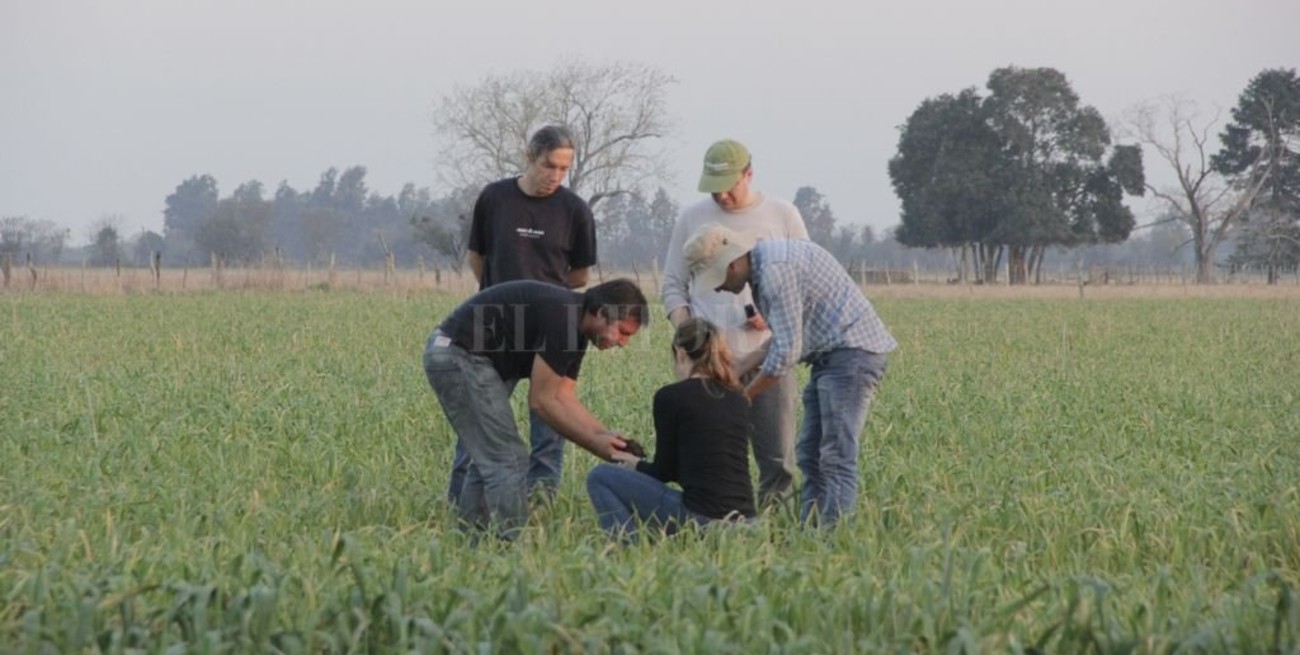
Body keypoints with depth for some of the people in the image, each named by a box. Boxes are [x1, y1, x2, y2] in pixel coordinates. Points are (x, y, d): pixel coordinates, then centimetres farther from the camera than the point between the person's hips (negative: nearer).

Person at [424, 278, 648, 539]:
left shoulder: (574, 326, 10)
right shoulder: (561, 316, -20)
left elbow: (564, 399, 11)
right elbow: (541, 401, -17)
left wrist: (607, 436, 2)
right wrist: (593, 443, -11)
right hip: (460, 357, -11)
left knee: (489, 459, 16)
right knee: (509, 461, -10)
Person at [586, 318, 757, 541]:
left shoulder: (671, 397, -4)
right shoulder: (738, 400, 13)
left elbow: (665, 471, 1)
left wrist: (636, 464, 24)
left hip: (699, 518, -7)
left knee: (600, 477, 7)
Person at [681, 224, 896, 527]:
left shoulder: (776, 270, -20)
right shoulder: (762, 270, 12)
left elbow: (786, 352, -21)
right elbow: (785, 339, 19)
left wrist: (743, 397, -10)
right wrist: (739, 369, 12)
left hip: (853, 351, -11)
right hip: (832, 354, 11)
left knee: (836, 456, -13)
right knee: (809, 454, 9)